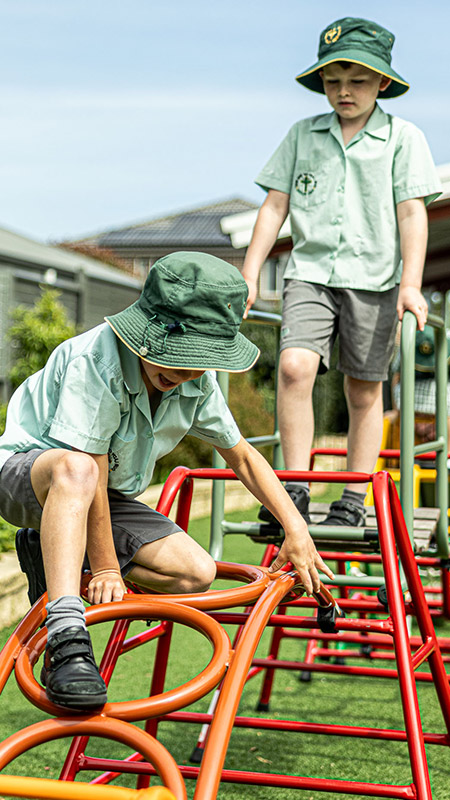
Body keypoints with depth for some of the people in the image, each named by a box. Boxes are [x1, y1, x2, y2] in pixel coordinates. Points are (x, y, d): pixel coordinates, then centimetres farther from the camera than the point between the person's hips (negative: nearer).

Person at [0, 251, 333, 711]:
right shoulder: (96, 361, -29)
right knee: (75, 470, -43)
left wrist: (296, 528, -1)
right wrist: (106, 568, -24)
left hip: (107, 498, 7)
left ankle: (54, 555, 3)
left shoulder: (197, 381, -7)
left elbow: (241, 455, 6)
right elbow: (92, 471, -28)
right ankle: (66, 638, -45)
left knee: (197, 573, -11)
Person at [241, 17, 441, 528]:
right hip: (310, 273, 1)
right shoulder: (302, 135, 12)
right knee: (294, 366, -20)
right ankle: (295, 488, -13)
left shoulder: (402, 138, 5)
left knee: (364, 391, 3)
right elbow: (274, 206, 12)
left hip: (373, 279, -1)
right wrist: (248, 275, 6)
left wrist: (410, 284, -11)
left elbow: (412, 213, -1)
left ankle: (352, 502, 14)